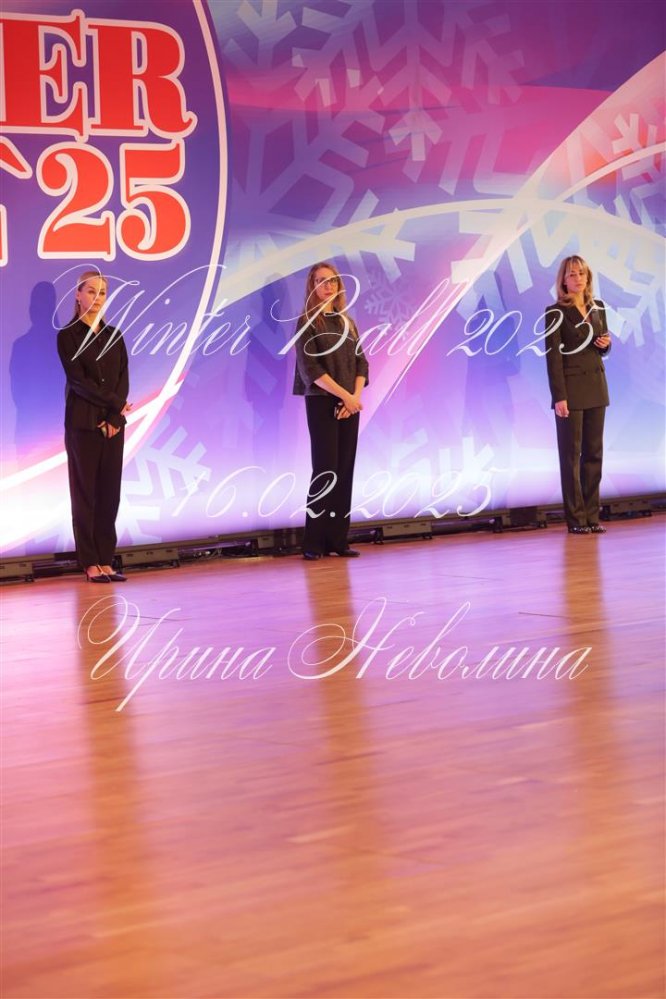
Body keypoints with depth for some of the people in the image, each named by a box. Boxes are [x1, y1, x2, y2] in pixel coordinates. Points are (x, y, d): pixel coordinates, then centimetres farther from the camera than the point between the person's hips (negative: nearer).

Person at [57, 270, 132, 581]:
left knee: (110, 491, 3)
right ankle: (90, 563, 2)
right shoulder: (68, 336, -2)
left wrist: (115, 417, -10)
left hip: (113, 423, 4)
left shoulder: (114, 336, 11)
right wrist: (114, 402, -12)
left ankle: (106, 560, 7)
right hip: (83, 423, -4)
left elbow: (123, 380, 4)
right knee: (85, 491, -2)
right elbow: (77, 380, -10)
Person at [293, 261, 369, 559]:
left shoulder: (347, 322, 14)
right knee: (325, 469, -9)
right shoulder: (307, 322, -3)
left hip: (350, 405, 5)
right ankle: (314, 543, -5)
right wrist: (344, 395, -16)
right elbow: (310, 367, -12)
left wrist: (356, 396, -9)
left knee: (345, 470, 2)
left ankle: (338, 540, 5)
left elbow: (360, 362, 9)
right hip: (321, 403, -5)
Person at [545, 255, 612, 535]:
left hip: (596, 387, 6)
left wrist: (606, 343, -4)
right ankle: (576, 518, 2)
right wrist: (559, 397, -17)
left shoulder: (598, 308, 9)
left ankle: (592, 515, 12)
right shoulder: (556, 313, -8)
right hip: (571, 388, -6)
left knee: (594, 451, 6)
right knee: (571, 453, -1)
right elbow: (553, 356, -11)